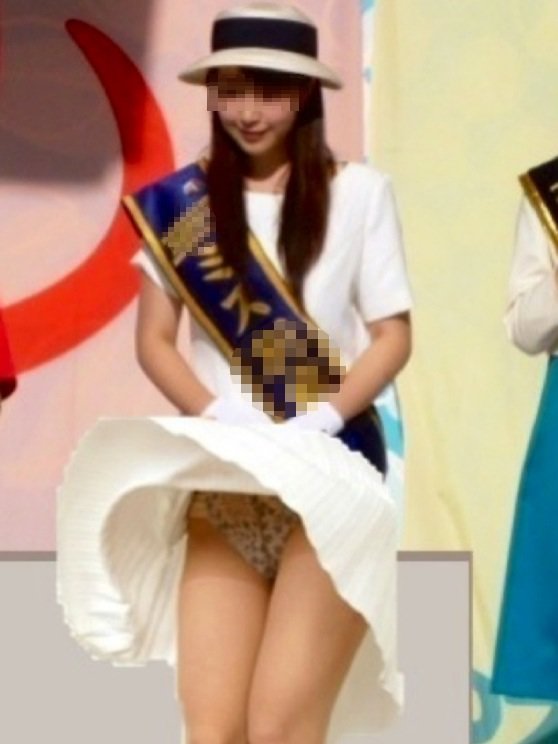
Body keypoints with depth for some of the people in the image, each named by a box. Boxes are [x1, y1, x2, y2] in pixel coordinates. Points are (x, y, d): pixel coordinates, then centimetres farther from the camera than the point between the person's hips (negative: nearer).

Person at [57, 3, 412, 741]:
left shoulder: (357, 192, -1)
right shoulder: (179, 203, 6)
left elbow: (393, 334, 1)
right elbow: (155, 340, 7)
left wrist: (323, 419, -14)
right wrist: (220, 418, -11)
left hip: (330, 478, -2)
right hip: (221, 485, 2)